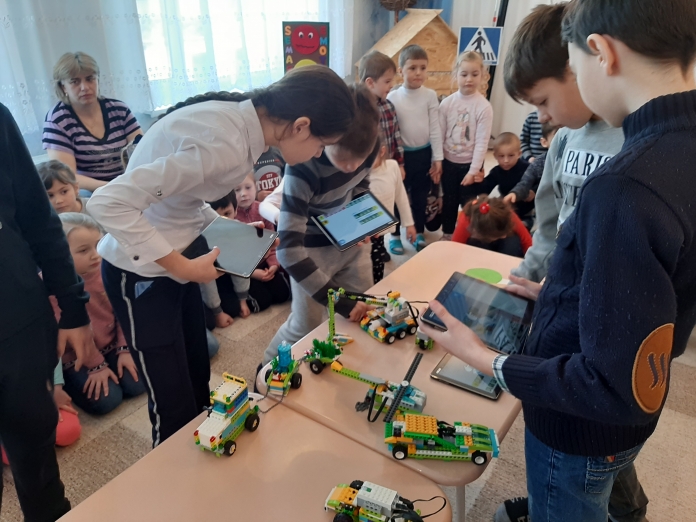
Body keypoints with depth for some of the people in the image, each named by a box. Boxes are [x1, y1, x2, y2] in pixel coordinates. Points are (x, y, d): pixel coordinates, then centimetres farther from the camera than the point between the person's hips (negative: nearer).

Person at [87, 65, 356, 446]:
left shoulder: (240, 120, -3)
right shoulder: (223, 142, -30)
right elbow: (108, 204, -31)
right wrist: (182, 267, -25)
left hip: (171, 260, 8)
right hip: (141, 270, -8)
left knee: (199, 382, 19)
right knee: (175, 407, 3)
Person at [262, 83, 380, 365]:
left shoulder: (367, 148, -18)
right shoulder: (303, 169, -34)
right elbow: (288, 249, -38)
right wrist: (339, 300, -38)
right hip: (313, 248, -5)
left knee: (364, 314, 12)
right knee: (306, 326, 0)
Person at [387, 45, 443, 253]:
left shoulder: (430, 95, -5)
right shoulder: (393, 97, -9)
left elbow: (435, 128, -2)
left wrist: (438, 158, -3)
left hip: (424, 153, 1)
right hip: (401, 154, -1)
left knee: (420, 196, 14)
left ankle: (419, 233, 31)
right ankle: (395, 235, 26)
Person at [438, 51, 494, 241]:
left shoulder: (483, 106, -13)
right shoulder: (447, 103, -4)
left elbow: (482, 142, -14)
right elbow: (439, 134, 0)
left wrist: (474, 170, -16)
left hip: (469, 163, -3)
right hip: (448, 162, 3)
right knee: (449, 200, 17)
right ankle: (447, 234, 35)